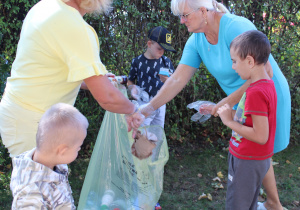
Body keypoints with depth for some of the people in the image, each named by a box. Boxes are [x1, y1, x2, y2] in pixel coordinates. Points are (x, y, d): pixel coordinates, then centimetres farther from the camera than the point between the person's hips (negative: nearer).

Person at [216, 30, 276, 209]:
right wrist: (217, 109, 9)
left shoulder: (256, 92, -26)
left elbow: (261, 136, -28)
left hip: (247, 161, -9)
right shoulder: (267, 85, 4)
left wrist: (229, 121, -19)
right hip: (257, 159, 9)